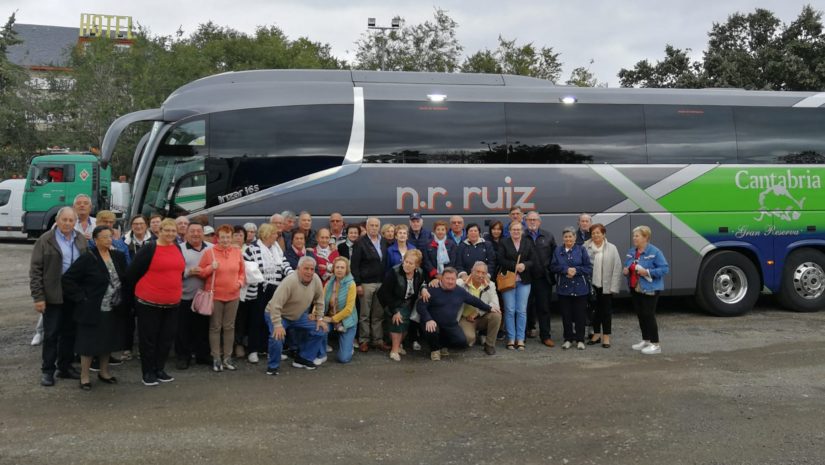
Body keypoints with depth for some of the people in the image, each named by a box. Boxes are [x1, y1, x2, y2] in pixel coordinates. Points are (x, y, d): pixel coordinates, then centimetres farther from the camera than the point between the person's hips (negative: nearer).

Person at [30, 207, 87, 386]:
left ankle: (65, 366, 24)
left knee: (70, 332, 12)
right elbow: (35, 270, -7)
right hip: (53, 296, -4)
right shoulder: (45, 240, -5)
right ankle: (47, 370, 14)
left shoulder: (81, 240, 7)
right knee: (51, 334, 3)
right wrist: (38, 297, -12)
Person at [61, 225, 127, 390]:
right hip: (93, 309, -5)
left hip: (113, 309, 5)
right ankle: (84, 376, 15)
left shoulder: (118, 256, 4)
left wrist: (123, 299, 5)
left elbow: (125, 279, 14)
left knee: (107, 341, 15)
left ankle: (104, 372, 30)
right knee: (89, 342, 3)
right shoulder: (87, 258, -13)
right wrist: (81, 298, -13)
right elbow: (67, 279, -13)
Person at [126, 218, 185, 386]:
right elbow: (132, 273, -6)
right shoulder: (149, 249, -10)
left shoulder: (178, 248, 8)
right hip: (149, 302, -6)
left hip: (172, 303, 6)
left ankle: (159, 369, 25)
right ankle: (148, 372, 15)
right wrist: (135, 293, 0)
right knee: (148, 338, 4)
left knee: (167, 338, 11)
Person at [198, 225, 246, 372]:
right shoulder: (209, 252, -4)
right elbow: (200, 273, 0)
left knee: (229, 327, 8)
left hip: (233, 295, 3)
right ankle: (216, 358, 11)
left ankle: (227, 357, 17)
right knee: (215, 327, 4)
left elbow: (242, 271, 14)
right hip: (214, 295, -3)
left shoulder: (237, 252, 5)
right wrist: (210, 268, -18)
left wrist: (240, 282, -4)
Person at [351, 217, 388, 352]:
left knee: (378, 314, 8)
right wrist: (357, 284, -12)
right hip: (366, 283, -4)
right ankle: (364, 341, 12)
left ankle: (378, 340, 16)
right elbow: (355, 265, -7)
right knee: (364, 315, 4)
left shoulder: (383, 243, 10)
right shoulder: (360, 243, -4)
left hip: (381, 283, 4)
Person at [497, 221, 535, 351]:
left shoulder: (528, 243, 9)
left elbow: (533, 261, 4)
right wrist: (515, 266, -14)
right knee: (509, 310, -1)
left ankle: (520, 339, 7)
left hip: (524, 281, 2)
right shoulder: (504, 243, 3)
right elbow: (500, 260, -5)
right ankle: (511, 339, 6)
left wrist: (524, 265, -15)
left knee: (522, 311, 1)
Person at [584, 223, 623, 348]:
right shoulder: (586, 248, 0)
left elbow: (617, 268, -4)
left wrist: (613, 286, -9)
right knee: (594, 310, 11)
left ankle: (606, 337, 15)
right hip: (592, 284, 1)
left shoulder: (612, 248, -2)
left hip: (606, 285, -1)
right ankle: (596, 334, 25)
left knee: (606, 311, 6)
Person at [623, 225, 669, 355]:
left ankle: (655, 344, 3)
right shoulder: (631, 251, 9)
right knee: (640, 315, 14)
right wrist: (625, 270, -2)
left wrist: (648, 272, -24)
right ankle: (645, 340, 27)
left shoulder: (654, 252, -13)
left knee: (648, 315, -6)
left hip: (649, 289, -7)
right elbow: (627, 266, 21)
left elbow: (665, 268, -17)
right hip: (635, 289, 7)